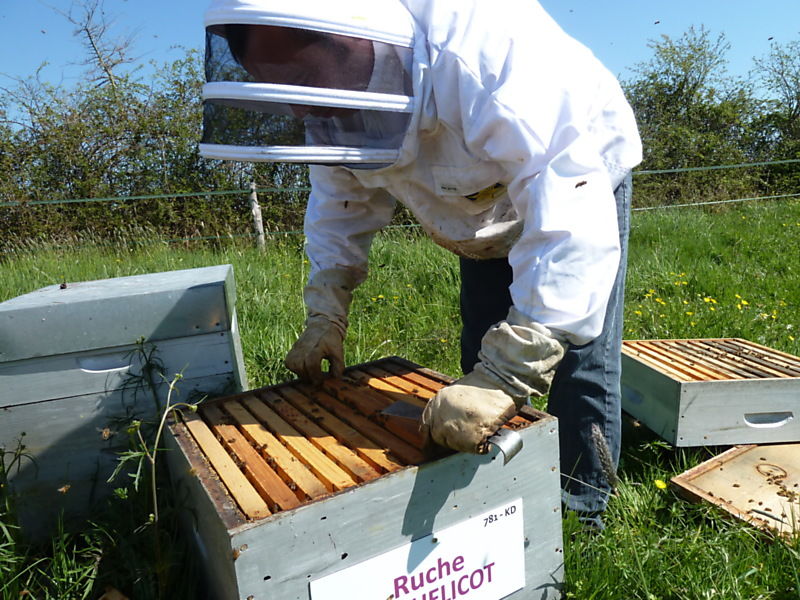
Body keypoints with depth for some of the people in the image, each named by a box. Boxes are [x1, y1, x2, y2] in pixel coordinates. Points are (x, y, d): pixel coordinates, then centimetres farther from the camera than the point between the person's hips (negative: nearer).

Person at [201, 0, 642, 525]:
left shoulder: (485, 47, -41)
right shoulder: (334, 93, -18)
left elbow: (571, 222, -47)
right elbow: (341, 204, -4)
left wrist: (505, 375, -52)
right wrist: (325, 315, -13)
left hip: (578, 184, -5)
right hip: (487, 216, 6)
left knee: (578, 371, -8)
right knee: (481, 364, 8)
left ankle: (582, 516, 16)